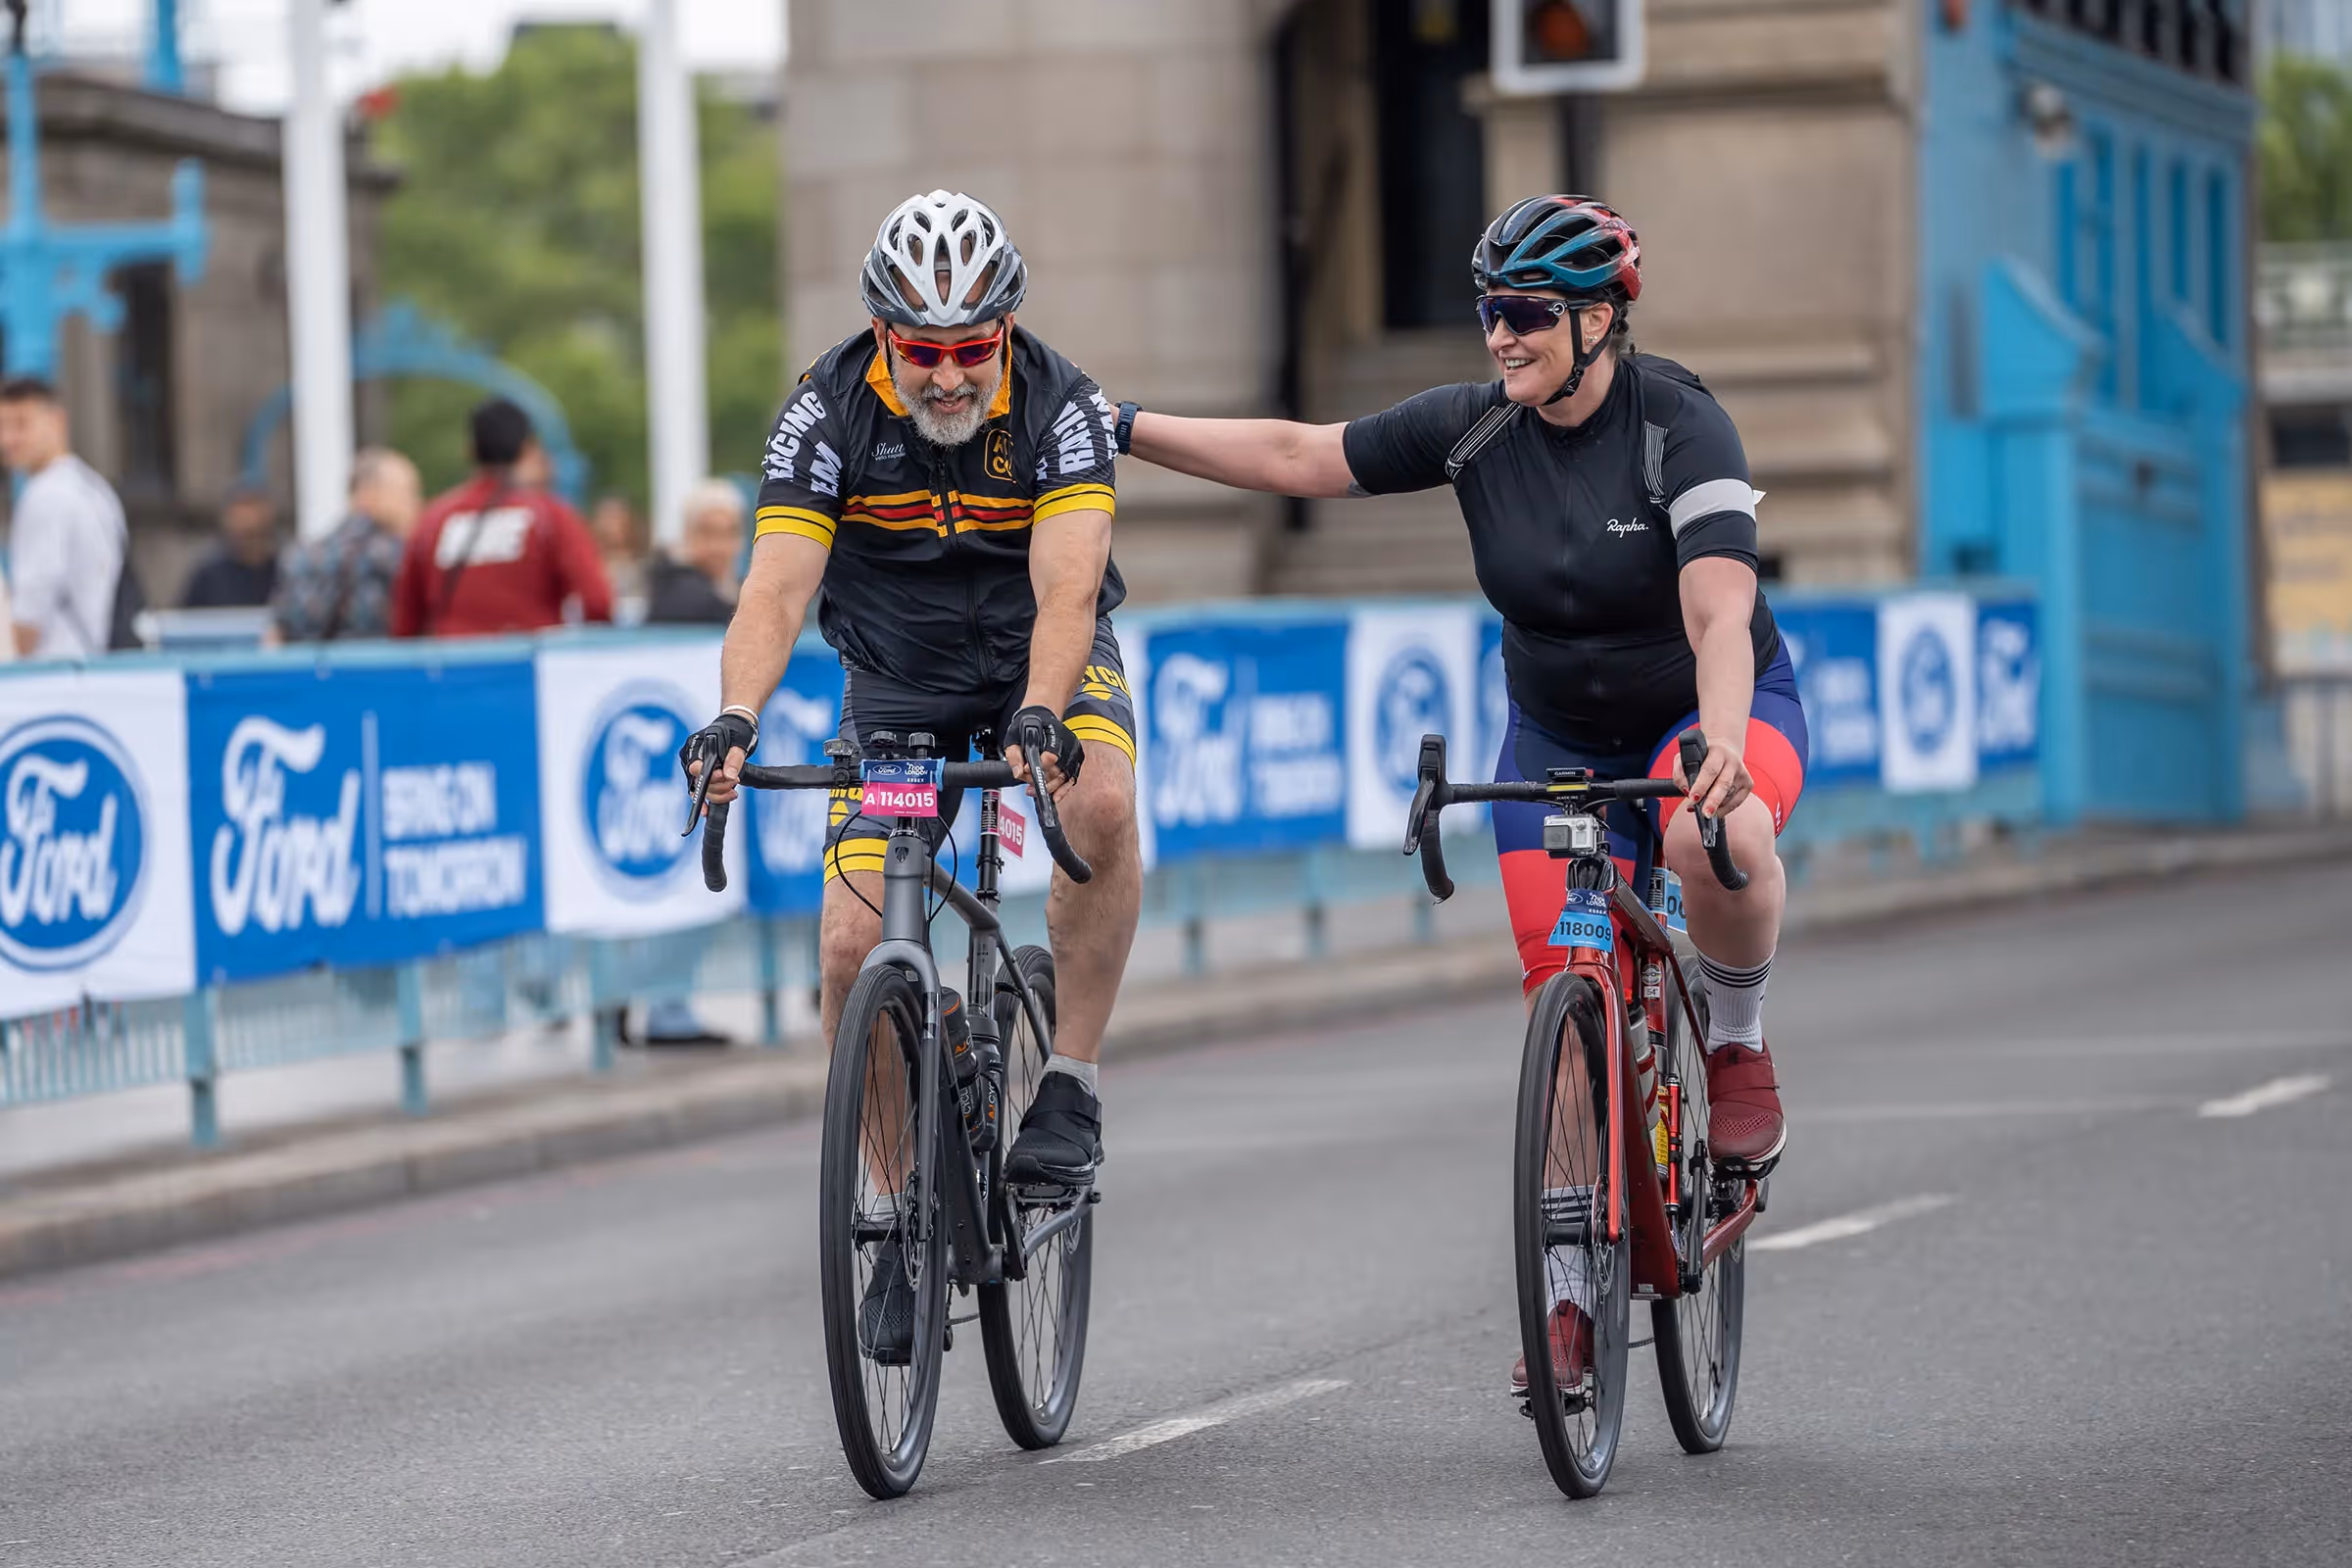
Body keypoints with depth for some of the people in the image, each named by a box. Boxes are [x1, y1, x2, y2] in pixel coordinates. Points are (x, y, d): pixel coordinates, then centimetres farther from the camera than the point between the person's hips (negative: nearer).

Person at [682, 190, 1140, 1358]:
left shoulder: (1059, 406, -23)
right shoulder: (829, 410, -19)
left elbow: (1064, 588, -34)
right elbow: (776, 588, -28)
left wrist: (1038, 717, -53)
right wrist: (736, 719, -46)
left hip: (1045, 662, -1)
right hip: (898, 686, 1)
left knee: (1100, 803, -35)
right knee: (854, 945, -14)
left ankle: (1071, 1084, -18)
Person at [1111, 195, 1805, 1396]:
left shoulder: (1680, 426, -23)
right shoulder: (1475, 430, -11)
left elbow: (1719, 616, -34)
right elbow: (1296, 456, -5)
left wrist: (1723, 744, -51)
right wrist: (1122, 431, -8)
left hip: (1714, 710, -4)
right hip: (1560, 737, 4)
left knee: (1721, 839, -39)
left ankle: (1738, 1042, -11)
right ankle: (1577, 1285, 9)